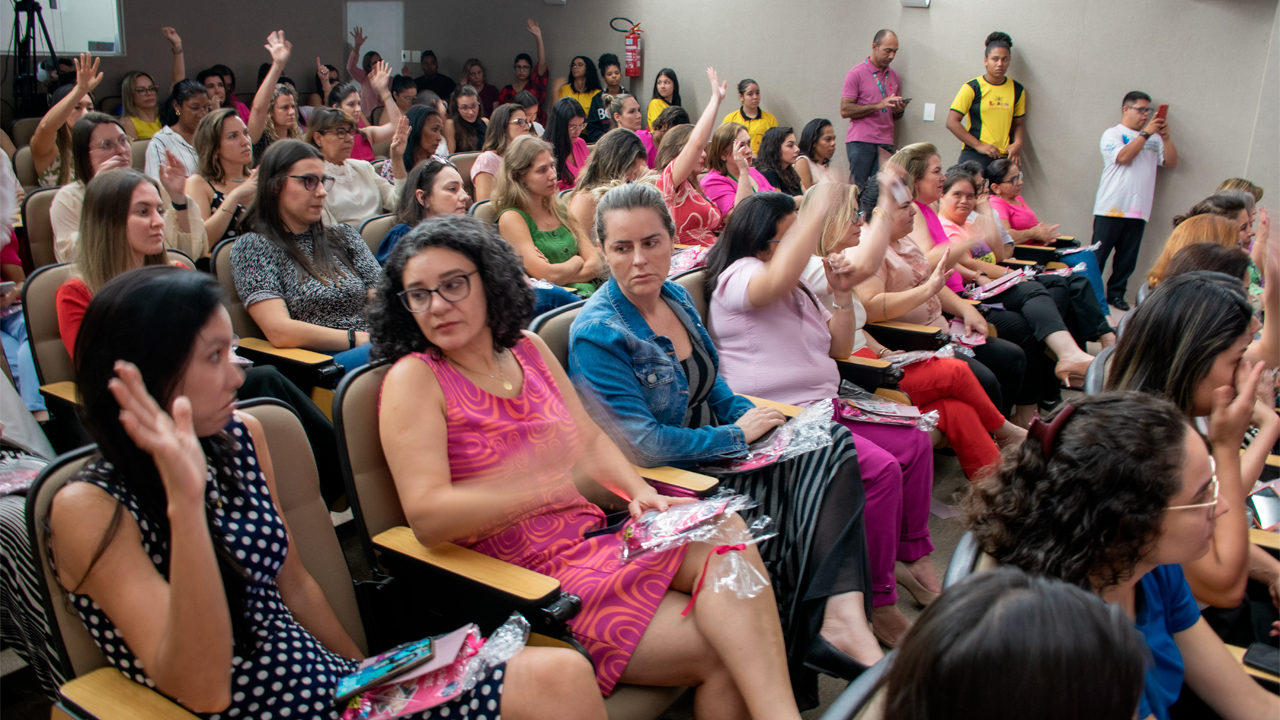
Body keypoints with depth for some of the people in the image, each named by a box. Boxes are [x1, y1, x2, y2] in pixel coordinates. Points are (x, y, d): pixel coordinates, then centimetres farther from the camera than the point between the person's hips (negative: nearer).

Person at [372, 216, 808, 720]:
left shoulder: (526, 348, 11)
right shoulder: (413, 380, -7)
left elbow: (591, 440, 19)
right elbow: (427, 517, -19)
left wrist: (639, 492, -1)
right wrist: (545, 483, -29)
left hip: (594, 542, 6)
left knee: (724, 534, -20)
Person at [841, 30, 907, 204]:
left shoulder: (895, 77, 17)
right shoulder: (857, 73, 0)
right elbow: (845, 110, -9)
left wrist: (900, 110, 2)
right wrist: (879, 105, -14)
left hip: (886, 142, 5)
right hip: (861, 141, -5)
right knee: (857, 189, -6)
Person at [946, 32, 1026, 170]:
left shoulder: (1017, 90, 10)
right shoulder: (972, 88, -2)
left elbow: (1018, 124, 19)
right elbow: (952, 122, -6)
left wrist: (1018, 143, -3)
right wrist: (979, 146, -11)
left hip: (1005, 158, 4)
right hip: (974, 157, -3)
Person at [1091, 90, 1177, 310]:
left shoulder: (1153, 139, 17)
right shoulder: (1112, 134, 2)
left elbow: (1171, 162, 9)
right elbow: (1124, 156, -15)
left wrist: (1166, 137, -3)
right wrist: (1146, 133, -11)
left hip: (1138, 210, 5)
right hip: (1111, 208, -5)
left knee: (1127, 258, 6)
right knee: (1098, 255, -3)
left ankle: (1116, 293, 15)